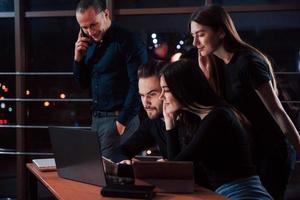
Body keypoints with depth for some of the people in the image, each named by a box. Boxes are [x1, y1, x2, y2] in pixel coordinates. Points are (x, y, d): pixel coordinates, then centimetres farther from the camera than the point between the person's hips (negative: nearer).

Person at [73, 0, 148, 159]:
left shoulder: (129, 41, -10)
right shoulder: (90, 44, 13)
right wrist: (78, 58, 2)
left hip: (118, 118, -7)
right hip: (96, 119, 7)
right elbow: (84, 84, 18)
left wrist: (123, 121, -16)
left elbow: (137, 85, -14)